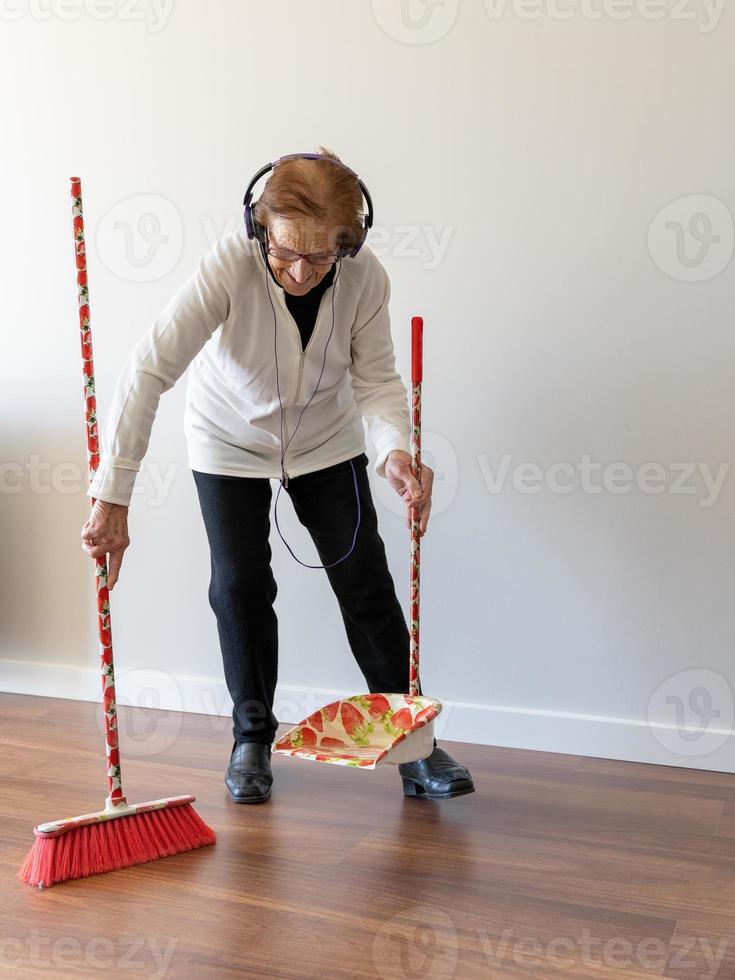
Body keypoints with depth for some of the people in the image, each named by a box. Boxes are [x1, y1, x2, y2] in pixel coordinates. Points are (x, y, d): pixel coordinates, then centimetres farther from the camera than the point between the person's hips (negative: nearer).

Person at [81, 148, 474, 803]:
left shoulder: (365, 278, -23)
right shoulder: (230, 266, -31)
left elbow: (378, 379, -15)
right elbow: (150, 369, -34)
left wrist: (398, 452, -37)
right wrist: (112, 498, -38)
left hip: (327, 441, 2)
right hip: (229, 442, -1)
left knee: (367, 583, -1)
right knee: (240, 586, -2)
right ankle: (252, 738, 20)